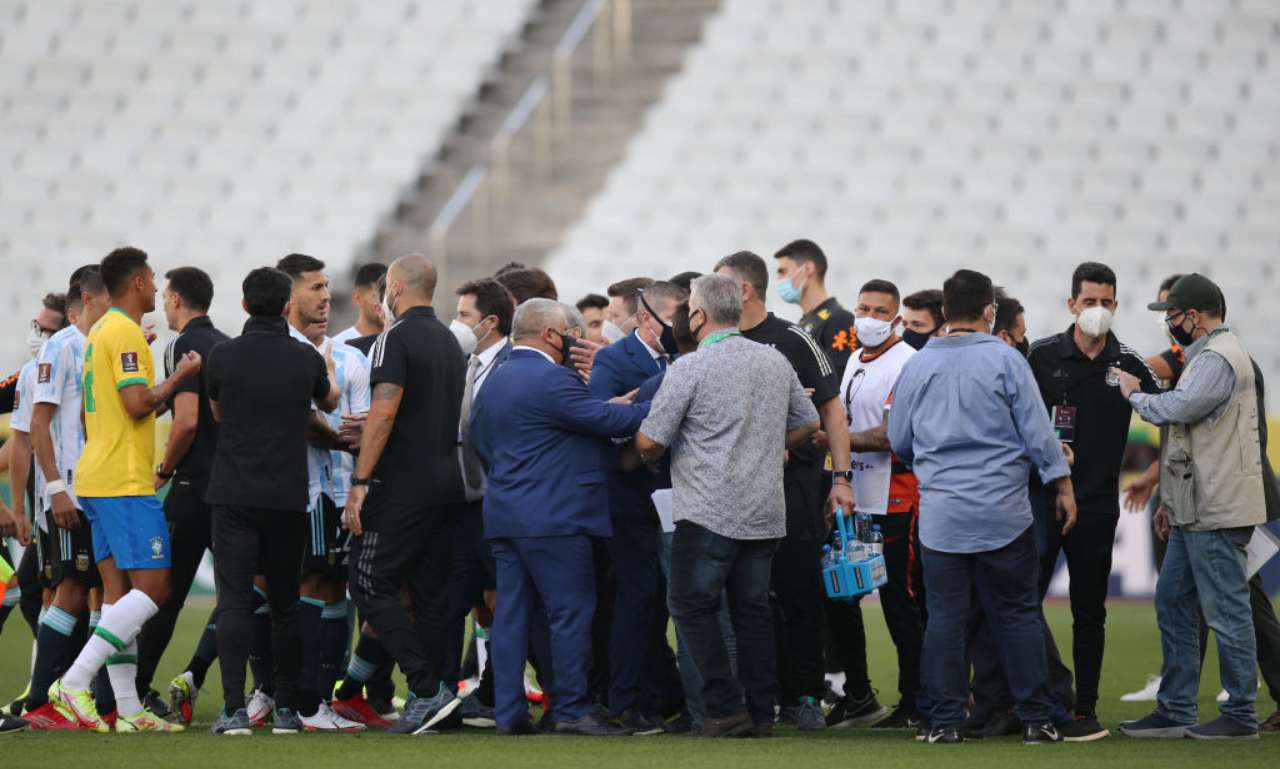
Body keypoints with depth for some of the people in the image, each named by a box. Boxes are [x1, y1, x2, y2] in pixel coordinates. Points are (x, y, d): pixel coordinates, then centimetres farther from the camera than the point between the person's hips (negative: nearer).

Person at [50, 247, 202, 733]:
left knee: (118, 592, 6)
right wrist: (179, 376, -7)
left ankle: (129, 710, 2)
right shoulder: (126, 333, -11)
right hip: (126, 483, -10)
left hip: (97, 479, 10)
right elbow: (138, 404, -19)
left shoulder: (100, 332, 19)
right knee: (153, 587, -11)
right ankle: (74, 682, -18)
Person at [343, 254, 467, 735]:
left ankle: (426, 688, -14)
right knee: (430, 592, 10)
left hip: (401, 486, -8)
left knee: (370, 585, -5)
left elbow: (384, 411, -19)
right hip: (446, 480, 8)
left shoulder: (396, 339, -11)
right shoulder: (450, 341, 15)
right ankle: (430, 699, 9)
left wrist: (359, 482, -18)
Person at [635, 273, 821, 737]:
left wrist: (650, 459, 14)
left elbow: (650, 442, -9)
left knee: (693, 607, 3)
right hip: (766, 515, 6)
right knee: (752, 608, 11)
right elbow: (807, 423, 20)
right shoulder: (776, 363, 8)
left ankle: (726, 707, -5)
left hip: (709, 512, -6)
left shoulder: (690, 369, -11)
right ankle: (761, 712, 10)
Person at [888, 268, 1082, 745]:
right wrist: (1062, 486, 5)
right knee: (1018, 615, 4)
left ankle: (945, 720, 3)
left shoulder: (917, 366, 5)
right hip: (1002, 511, -2)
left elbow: (899, 442, 15)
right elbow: (1037, 431, -4)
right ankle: (1037, 718, 4)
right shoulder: (1004, 360, -5)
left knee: (945, 616, 4)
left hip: (941, 515, 2)